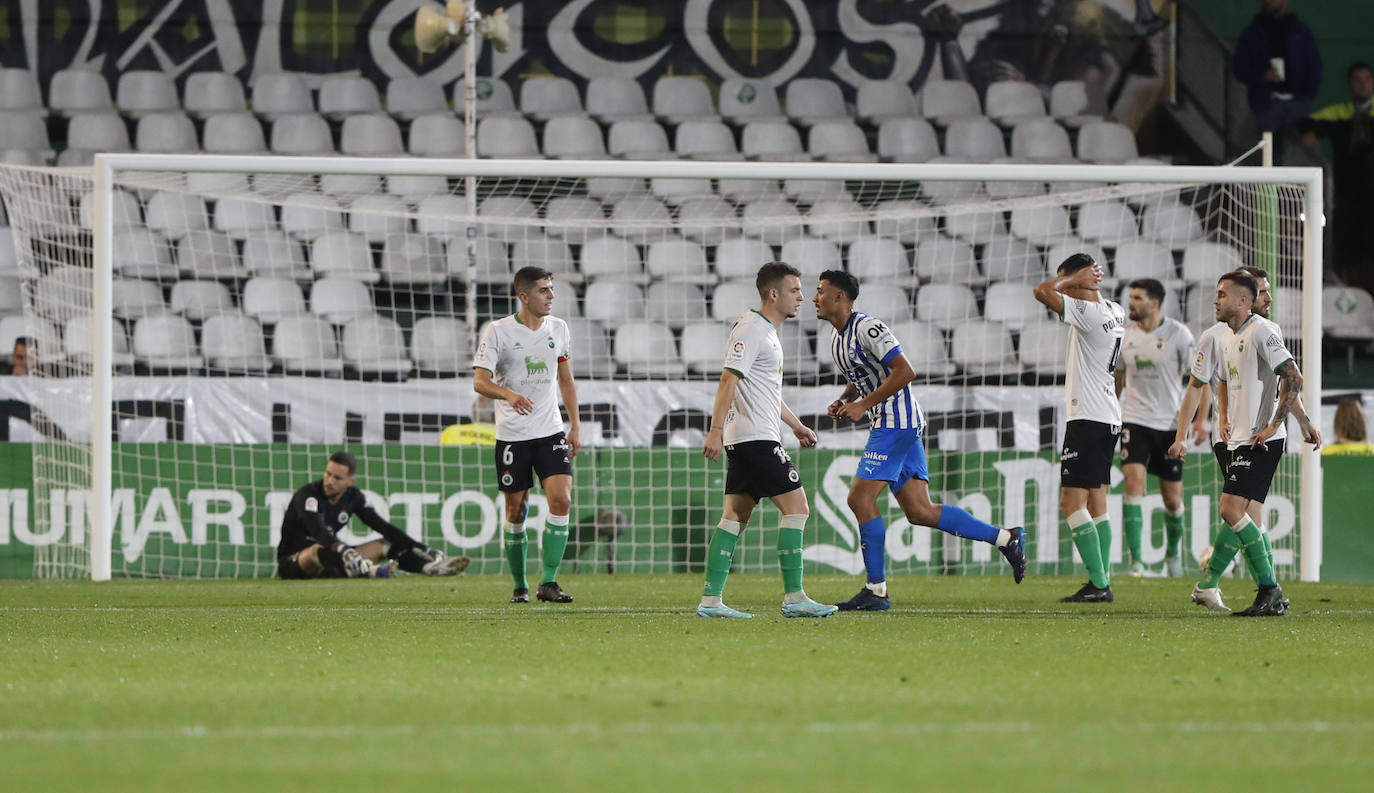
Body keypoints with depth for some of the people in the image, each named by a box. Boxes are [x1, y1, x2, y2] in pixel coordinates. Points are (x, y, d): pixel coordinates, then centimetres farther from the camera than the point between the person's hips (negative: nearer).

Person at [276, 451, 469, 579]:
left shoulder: (353, 497, 2)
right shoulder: (308, 495, -19)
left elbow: (382, 526, 5)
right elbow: (318, 530, -38)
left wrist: (421, 548, -2)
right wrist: (344, 551, -55)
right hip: (292, 561, -7)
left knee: (384, 545, 2)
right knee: (320, 550, -41)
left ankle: (432, 567, -15)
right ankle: (369, 571, -62)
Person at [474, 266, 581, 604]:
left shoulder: (558, 328, 7)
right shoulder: (498, 331, -7)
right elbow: (479, 381, -12)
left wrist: (575, 425, 15)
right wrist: (509, 395, -32)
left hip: (551, 431, 3)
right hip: (512, 434, -3)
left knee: (561, 500, -14)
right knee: (516, 511, 3)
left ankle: (548, 582, -10)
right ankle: (519, 585, 18)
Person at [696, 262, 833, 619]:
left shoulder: (767, 332, 20)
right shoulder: (750, 329, -12)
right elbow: (729, 380, -20)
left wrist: (796, 425, 32)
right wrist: (715, 431, -26)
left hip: (743, 441, 10)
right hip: (756, 439, -10)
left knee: (735, 515, 7)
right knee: (796, 507, -9)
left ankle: (710, 600, 5)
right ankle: (794, 597, -9)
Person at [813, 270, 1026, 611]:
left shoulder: (867, 328, -15)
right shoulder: (838, 337, 15)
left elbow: (904, 372, -20)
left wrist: (863, 405, -20)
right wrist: (843, 401, 9)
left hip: (895, 423, -10)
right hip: (889, 425, 10)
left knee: (860, 498, -10)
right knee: (919, 511, 4)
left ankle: (876, 591, -6)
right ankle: (1007, 538, 8)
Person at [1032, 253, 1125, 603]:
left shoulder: (1088, 314, -16)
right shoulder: (1116, 313, 11)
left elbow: (1042, 291, -22)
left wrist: (1073, 277, -8)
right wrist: (1085, 281, 16)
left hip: (1087, 417, -9)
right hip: (1109, 418, 9)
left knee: (1072, 501, -9)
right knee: (1096, 503, 13)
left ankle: (1098, 584, -15)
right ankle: (1101, 582, 12)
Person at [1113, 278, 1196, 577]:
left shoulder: (1178, 334, -8)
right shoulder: (1125, 334, 3)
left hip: (1170, 422, -1)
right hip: (1134, 420, 2)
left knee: (1173, 499, 6)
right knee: (1134, 483, -17)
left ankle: (1172, 553, 33)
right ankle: (1136, 561, -17)